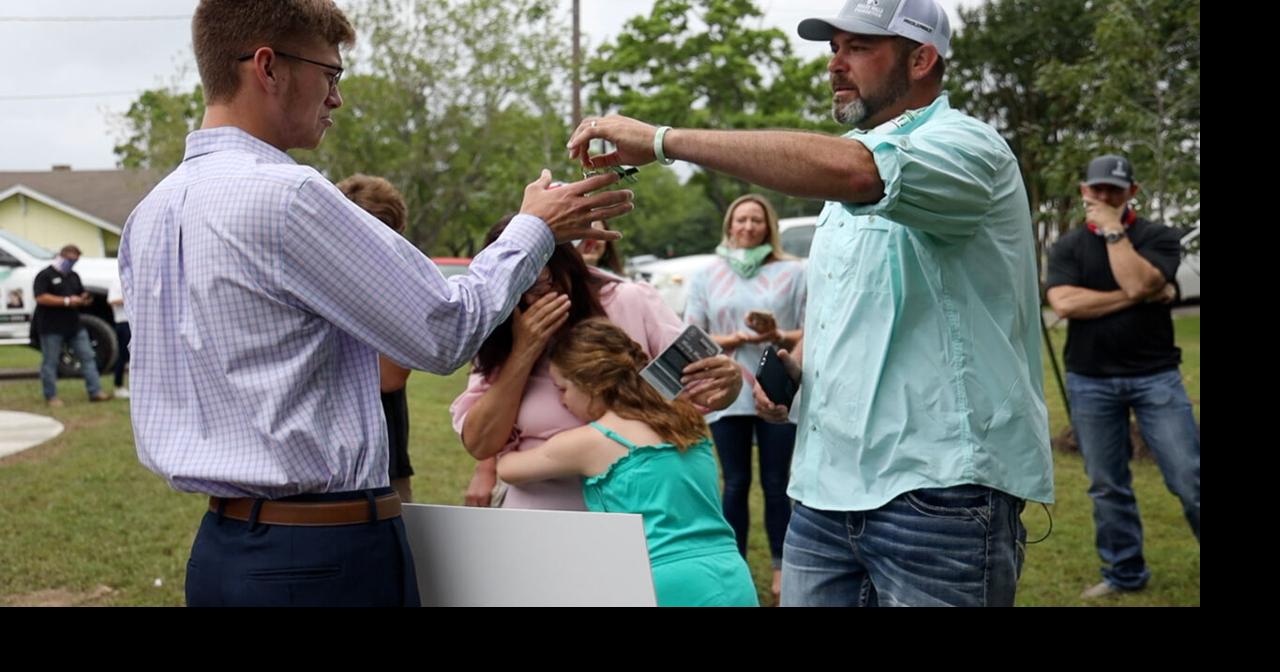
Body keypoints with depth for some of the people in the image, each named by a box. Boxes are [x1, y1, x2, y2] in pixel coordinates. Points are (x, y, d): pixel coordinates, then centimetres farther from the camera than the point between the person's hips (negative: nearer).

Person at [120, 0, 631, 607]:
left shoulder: (150, 215, 9)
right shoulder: (283, 196, -18)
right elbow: (446, 334, -13)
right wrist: (537, 231, 0)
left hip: (219, 542, 9)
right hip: (321, 556, -9)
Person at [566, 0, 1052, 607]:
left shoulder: (966, 146, -9)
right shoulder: (854, 155, 19)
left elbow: (845, 171, -31)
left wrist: (664, 140, -28)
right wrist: (791, 367, 6)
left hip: (938, 492, -8)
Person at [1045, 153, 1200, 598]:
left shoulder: (1158, 238, 1)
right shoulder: (1067, 247, 5)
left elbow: (1137, 282, -19)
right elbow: (1064, 304, -13)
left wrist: (1113, 229, -12)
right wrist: (1137, 297, -13)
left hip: (1155, 377, -2)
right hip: (1090, 382, 2)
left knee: (1189, 481, -5)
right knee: (1107, 487, 9)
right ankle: (1125, 573, 21)